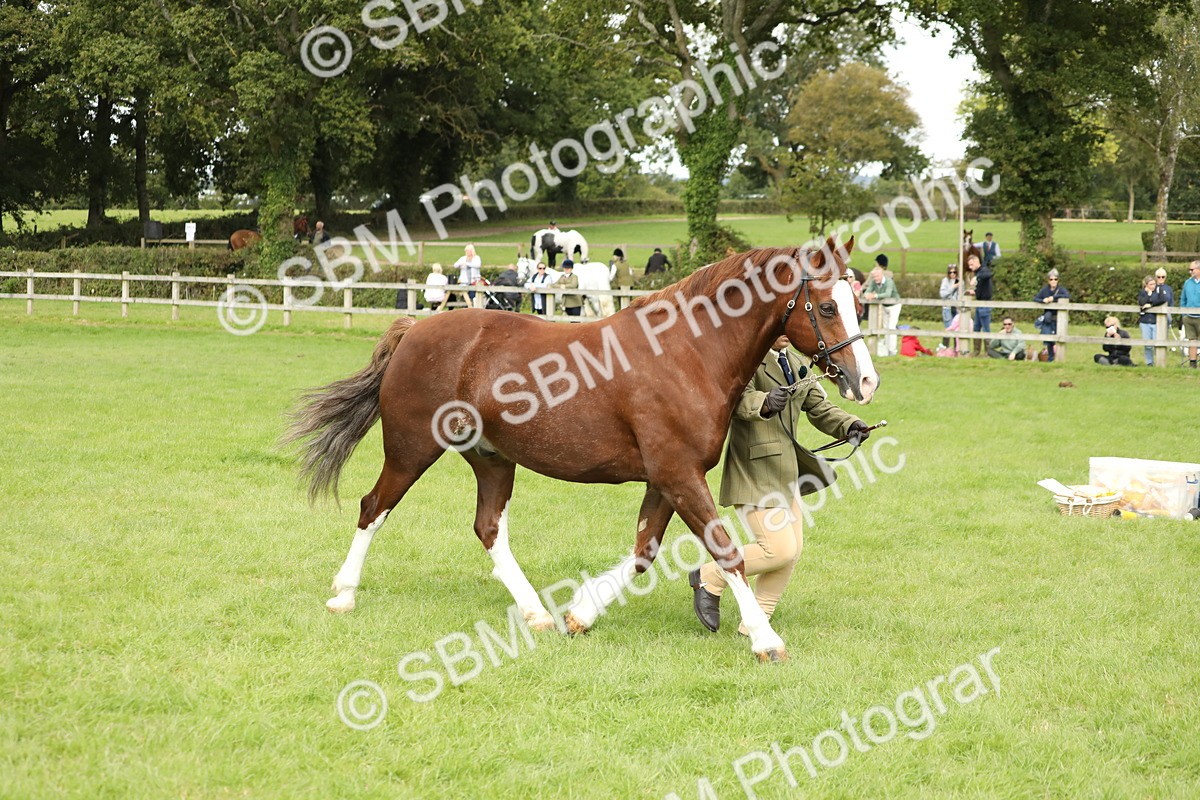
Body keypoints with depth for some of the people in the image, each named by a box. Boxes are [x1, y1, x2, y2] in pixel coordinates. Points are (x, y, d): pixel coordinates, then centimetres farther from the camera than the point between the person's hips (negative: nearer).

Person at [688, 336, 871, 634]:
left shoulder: (796, 366, 14)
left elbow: (819, 408, 14)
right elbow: (742, 399, -31)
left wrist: (849, 425, -5)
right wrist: (765, 403, -53)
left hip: (786, 472, 9)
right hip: (753, 472, -9)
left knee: (793, 551, 7)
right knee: (780, 549, -14)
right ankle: (708, 578, 6)